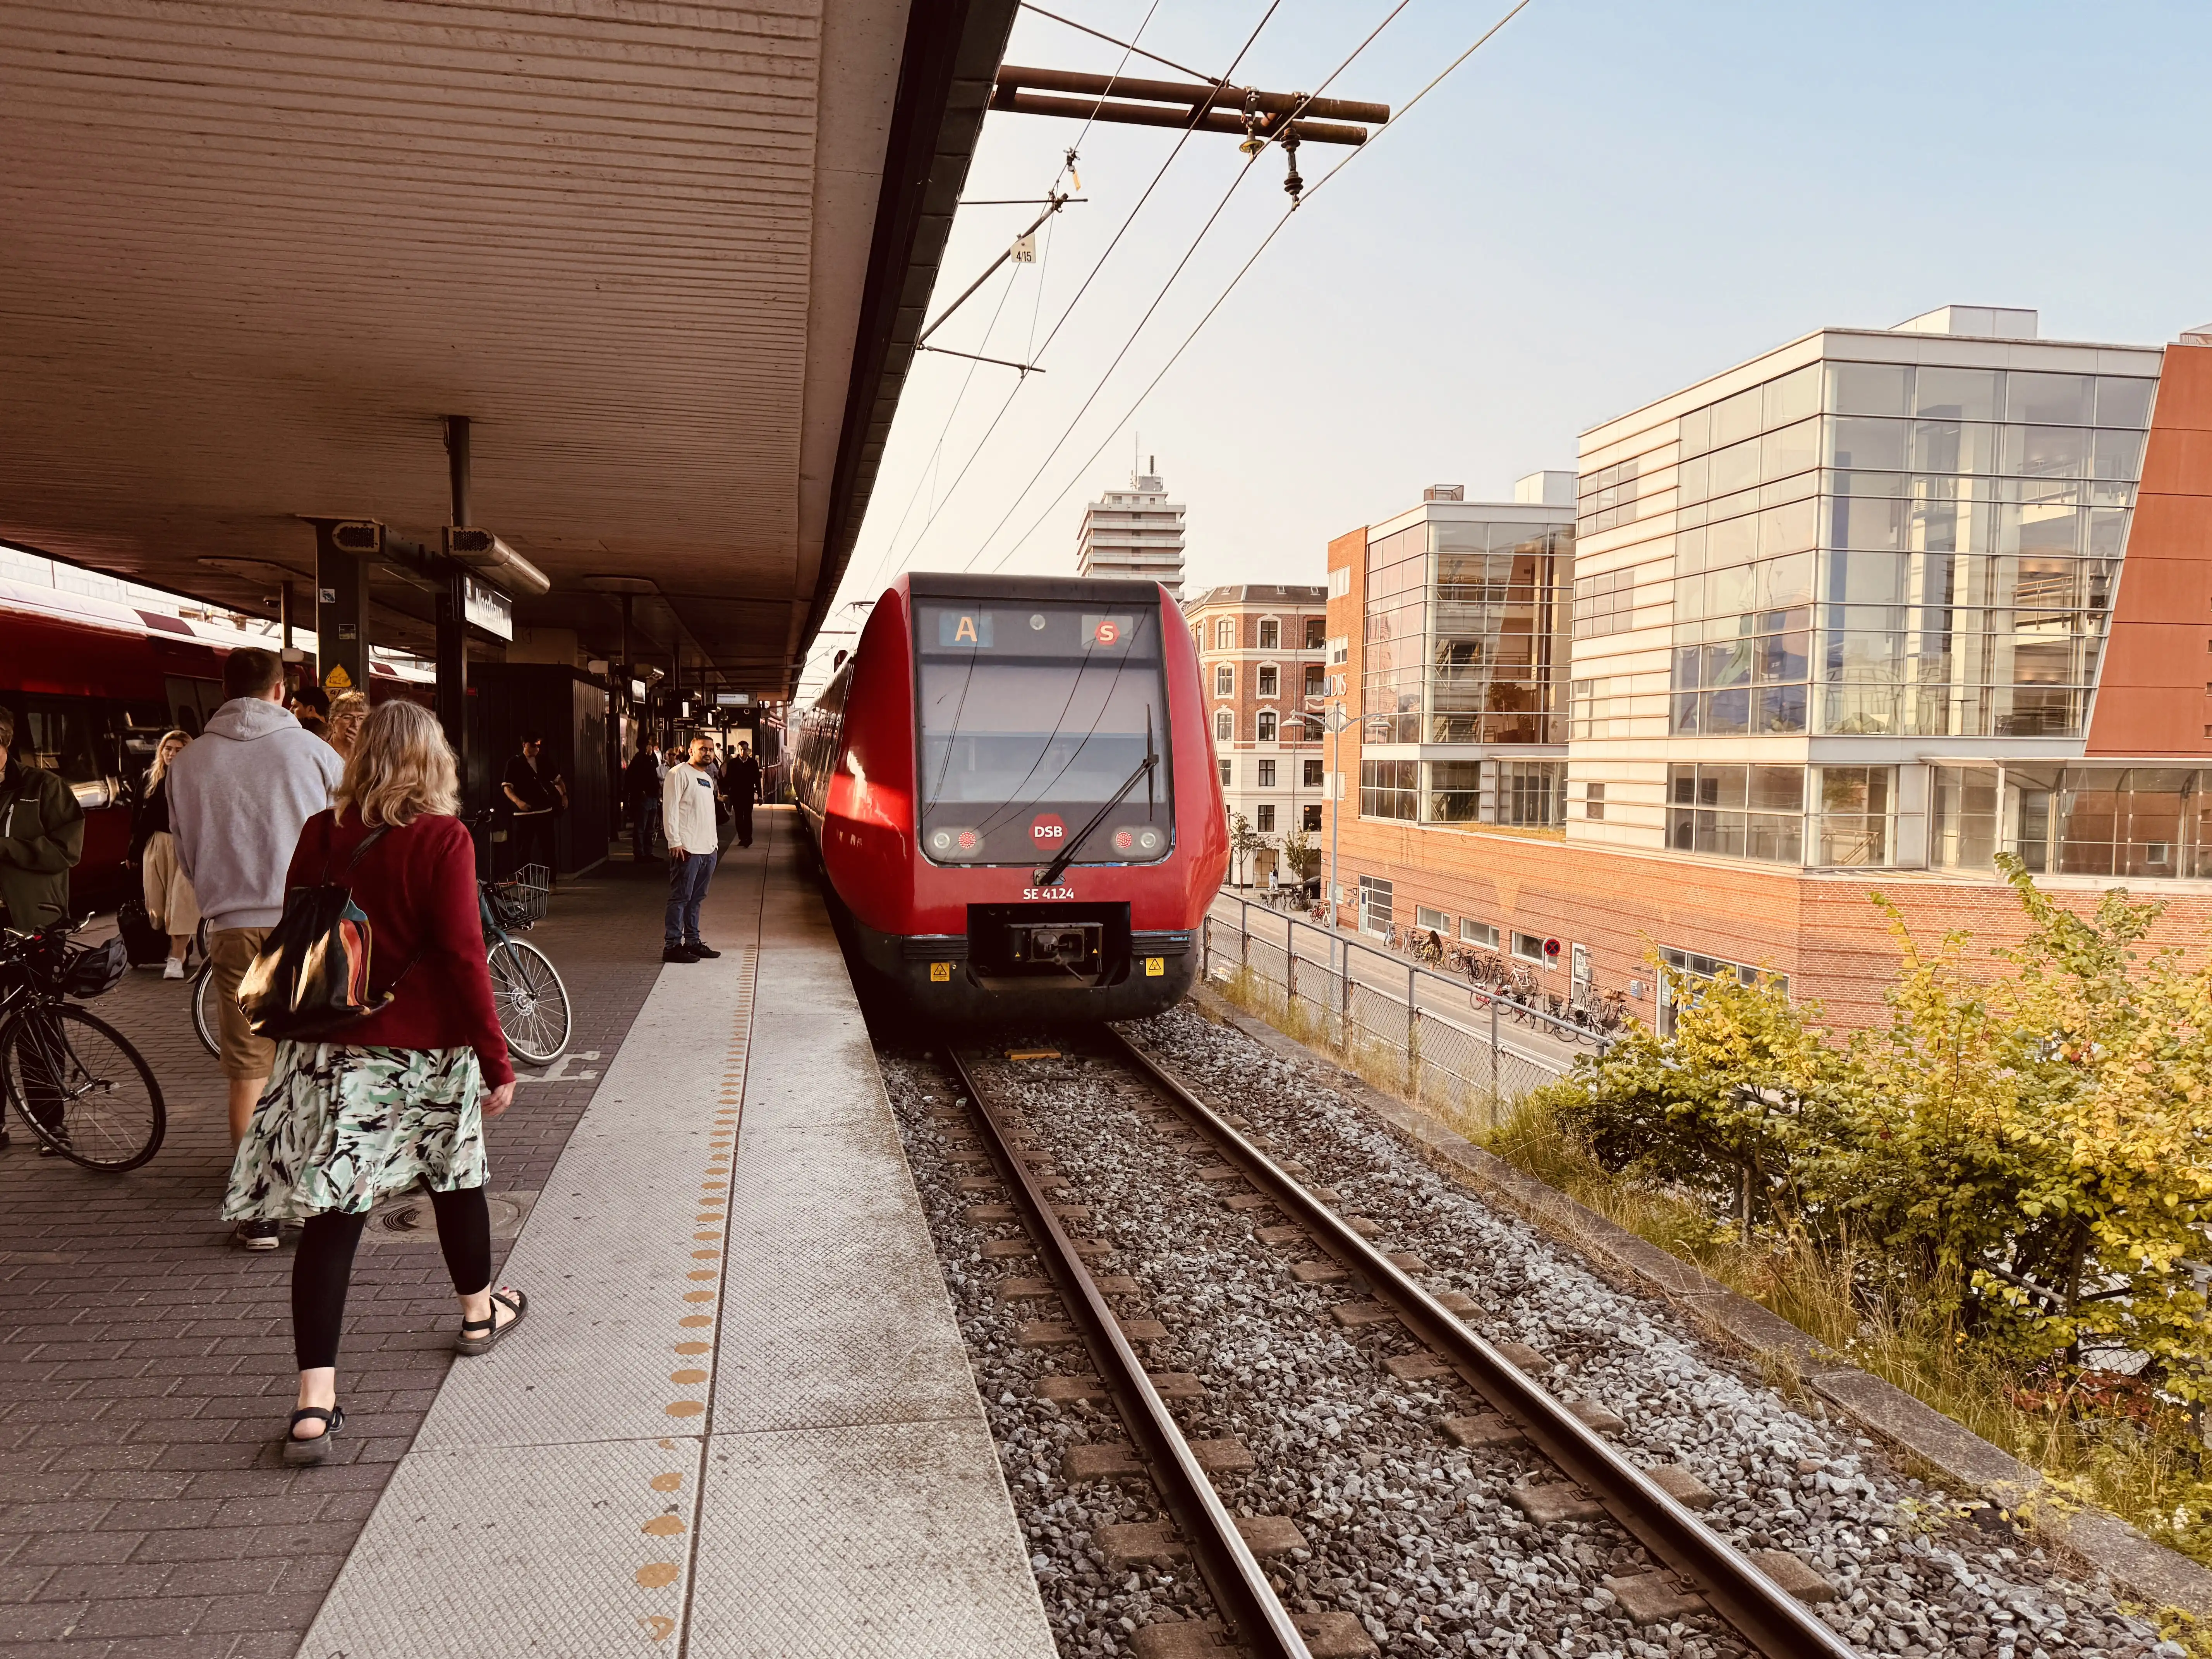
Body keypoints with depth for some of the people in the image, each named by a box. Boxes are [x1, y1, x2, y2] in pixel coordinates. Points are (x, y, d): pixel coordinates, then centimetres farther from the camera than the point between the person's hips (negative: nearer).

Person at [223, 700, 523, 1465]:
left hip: (332, 1048, 3)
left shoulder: (320, 834, 1)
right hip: (426, 1051, -3)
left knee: (330, 1215, 1)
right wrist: (497, 1060, -10)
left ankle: (315, 1403, -3)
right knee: (456, 1177, 20)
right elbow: (462, 957, -16)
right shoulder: (442, 840, -13)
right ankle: (479, 1311, 41)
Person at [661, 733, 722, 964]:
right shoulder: (680, 773, -6)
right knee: (681, 898, -7)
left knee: (697, 898, 13)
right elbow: (670, 809, -13)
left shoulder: (708, 778, 20)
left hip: (707, 850, 8)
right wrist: (675, 842, -19)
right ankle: (672, 946, -5)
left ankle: (692, 941, 19)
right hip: (687, 849, -8)